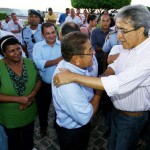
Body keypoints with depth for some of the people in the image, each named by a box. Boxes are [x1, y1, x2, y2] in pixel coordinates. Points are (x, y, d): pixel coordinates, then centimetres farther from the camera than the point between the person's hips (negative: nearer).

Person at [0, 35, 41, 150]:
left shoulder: (30, 63, -11)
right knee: (14, 140, 25)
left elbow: (38, 80, -1)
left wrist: (33, 94, -18)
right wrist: (18, 99, -27)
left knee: (29, 136, 30)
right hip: (10, 116, -3)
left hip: (30, 112, 3)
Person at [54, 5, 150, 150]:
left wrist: (73, 77, -37)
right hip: (117, 110, 7)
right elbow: (115, 66, 7)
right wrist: (104, 78, -16)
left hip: (133, 117, -6)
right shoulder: (128, 46, -6)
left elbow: (119, 84, -39)